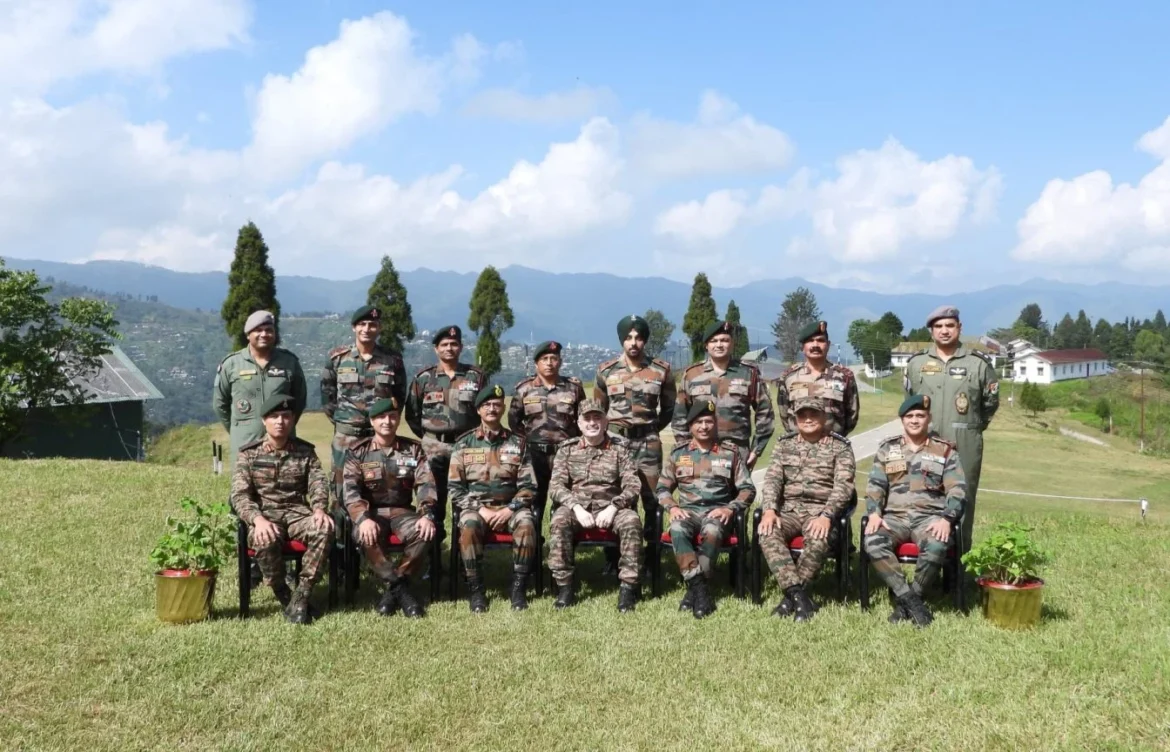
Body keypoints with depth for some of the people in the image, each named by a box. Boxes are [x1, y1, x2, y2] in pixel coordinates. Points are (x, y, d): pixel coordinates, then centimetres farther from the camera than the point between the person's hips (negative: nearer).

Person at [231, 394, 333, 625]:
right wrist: (257, 519, -27)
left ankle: (300, 597, -23)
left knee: (325, 529, -32)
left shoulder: (305, 452, 10)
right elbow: (239, 495, -6)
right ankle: (283, 595, -11)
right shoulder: (249, 454, 4)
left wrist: (319, 509, -25)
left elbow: (318, 483, -1)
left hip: (297, 513, 2)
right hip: (265, 514, -1)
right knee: (265, 540, -37)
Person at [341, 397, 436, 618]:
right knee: (366, 537, -36)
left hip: (402, 511, 2)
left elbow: (426, 484, -3)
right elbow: (350, 490, -11)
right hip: (371, 511, -1)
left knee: (424, 532, -31)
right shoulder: (358, 452, 0)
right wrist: (363, 519, -30)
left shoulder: (413, 449, 6)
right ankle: (400, 588, -22)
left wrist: (427, 515, -22)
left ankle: (393, 587, -17)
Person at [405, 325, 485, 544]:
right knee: (433, 497, 5)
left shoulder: (476, 376, 4)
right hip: (434, 448, 0)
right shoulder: (423, 378, 3)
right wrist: (428, 437, 8)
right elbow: (412, 414, 9)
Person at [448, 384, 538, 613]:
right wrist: (481, 509, -11)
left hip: (510, 506, 1)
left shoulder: (517, 443, 8)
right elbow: (454, 488, 2)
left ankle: (518, 586, -18)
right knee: (469, 524, -34)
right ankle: (475, 588, -20)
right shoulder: (463, 444, 6)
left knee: (526, 522, -31)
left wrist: (510, 509, -13)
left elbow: (528, 486, 4)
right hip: (475, 505, -1)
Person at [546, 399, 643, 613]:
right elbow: (556, 485, 1)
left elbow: (633, 485, 0)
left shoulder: (620, 448, 8)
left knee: (631, 521, -32)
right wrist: (577, 507, -16)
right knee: (559, 521, -32)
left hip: (610, 507, 0)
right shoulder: (567, 449, 10)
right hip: (577, 506, 1)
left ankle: (628, 587, -24)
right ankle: (564, 587, -23)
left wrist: (613, 507, -17)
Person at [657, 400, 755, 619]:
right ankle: (699, 588, -36)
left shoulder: (730, 455, 11)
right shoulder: (677, 455, 15)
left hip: (717, 512, -1)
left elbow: (747, 489, 9)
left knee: (711, 531, -37)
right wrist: (672, 507, -5)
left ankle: (693, 589, -30)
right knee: (677, 530, -35)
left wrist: (730, 508, -8)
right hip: (687, 510, 1)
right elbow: (662, 488, 15)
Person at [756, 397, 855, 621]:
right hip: (789, 509, 3)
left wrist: (825, 516, -24)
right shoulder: (784, 444, 14)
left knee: (818, 540, -36)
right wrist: (769, 510, -15)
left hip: (820, 511, -3)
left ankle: (791, 595, -20)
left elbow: (843, 485, -8)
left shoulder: (840, 447, 4)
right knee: (767, 533, -29)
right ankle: (799, 596, -29)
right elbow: (772, 478, 4)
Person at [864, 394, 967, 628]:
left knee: (936, 547, -35)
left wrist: (946, 519, -16)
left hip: (930, 516, -1)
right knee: (873, 543, -31)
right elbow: (875, 485, 9)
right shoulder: (887, 448, 15)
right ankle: (911, 599, -21)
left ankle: (905, 601, -14)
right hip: (894, 516, 2)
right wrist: (874, 513, -11)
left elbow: (957, 490, 2)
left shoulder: (946, 450, 10)